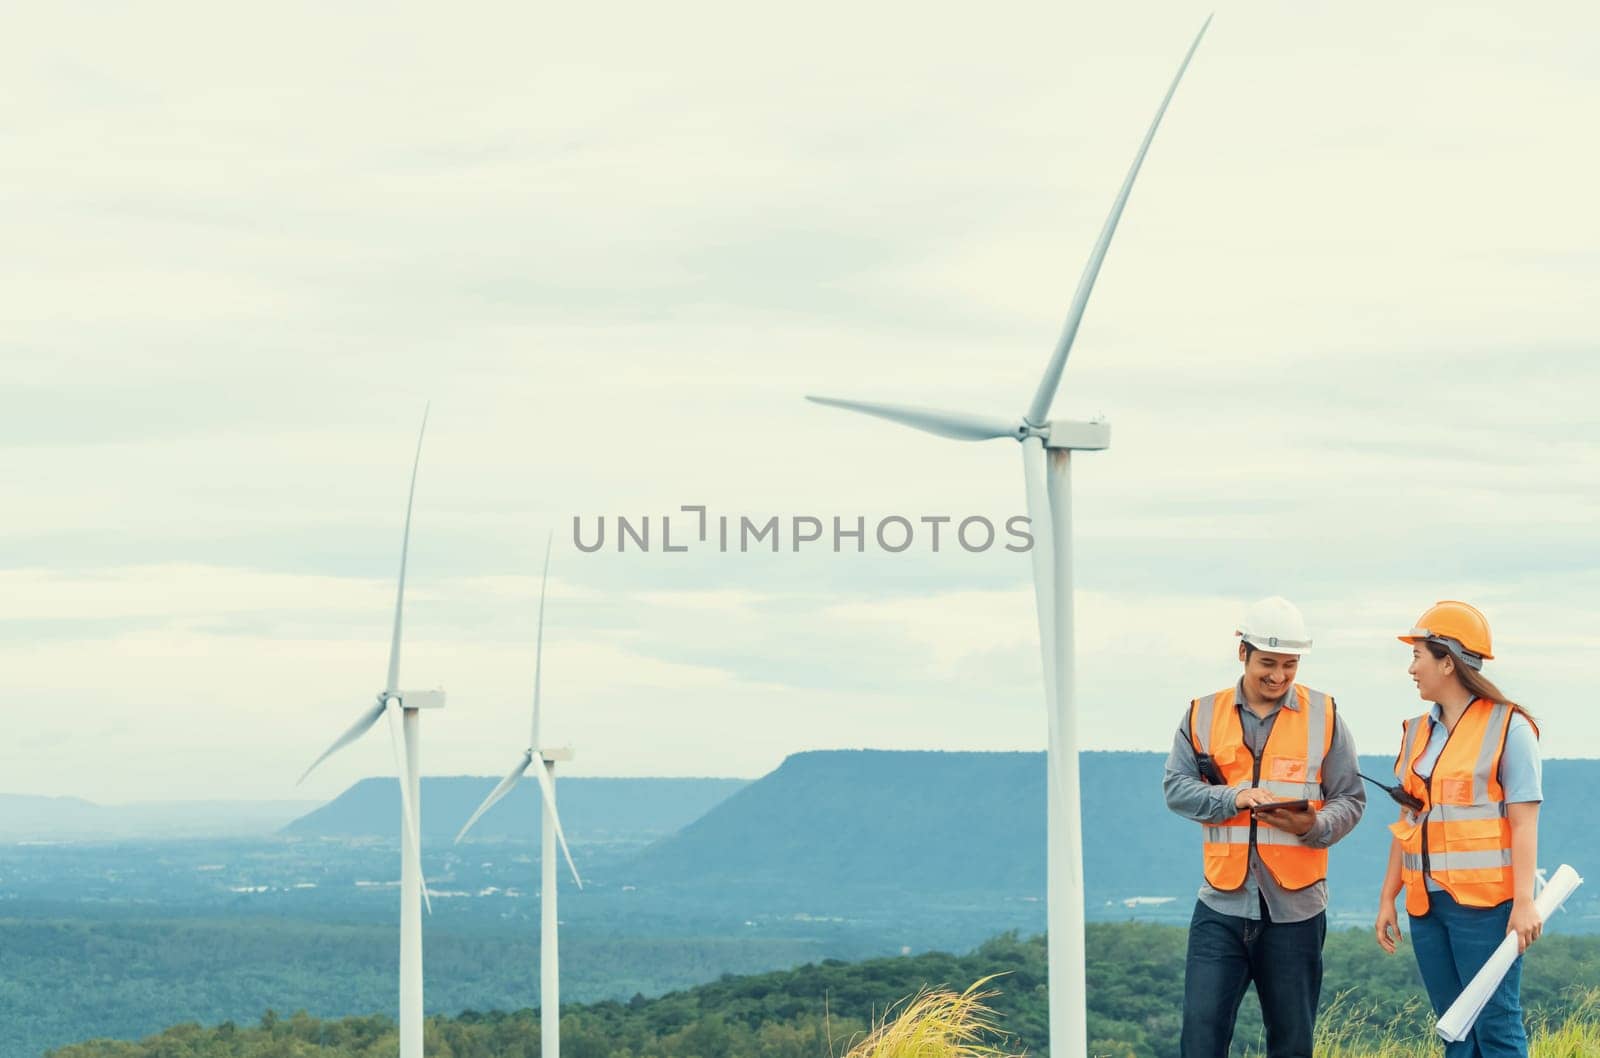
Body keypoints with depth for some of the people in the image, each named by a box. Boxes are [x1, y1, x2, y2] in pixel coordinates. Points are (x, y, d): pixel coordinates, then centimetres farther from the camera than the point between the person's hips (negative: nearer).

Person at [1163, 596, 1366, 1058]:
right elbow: (1176, 788, 2)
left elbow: (1350, 800, 5)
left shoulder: (1323, 716, 4)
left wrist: (1314, 826, -16)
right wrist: (1233, 798, -15)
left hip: (1295, 907, 0)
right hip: (1222, 903, 0)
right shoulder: (1203, 714, 6)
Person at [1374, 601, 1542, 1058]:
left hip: (1484, 902, -7)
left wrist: (1524, 901, -17)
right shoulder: (1418, 731, 14)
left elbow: (1524, 822, -10)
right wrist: (1388, 897, 14)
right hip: (1426, 903, 7)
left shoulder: (1508, 727, -6)